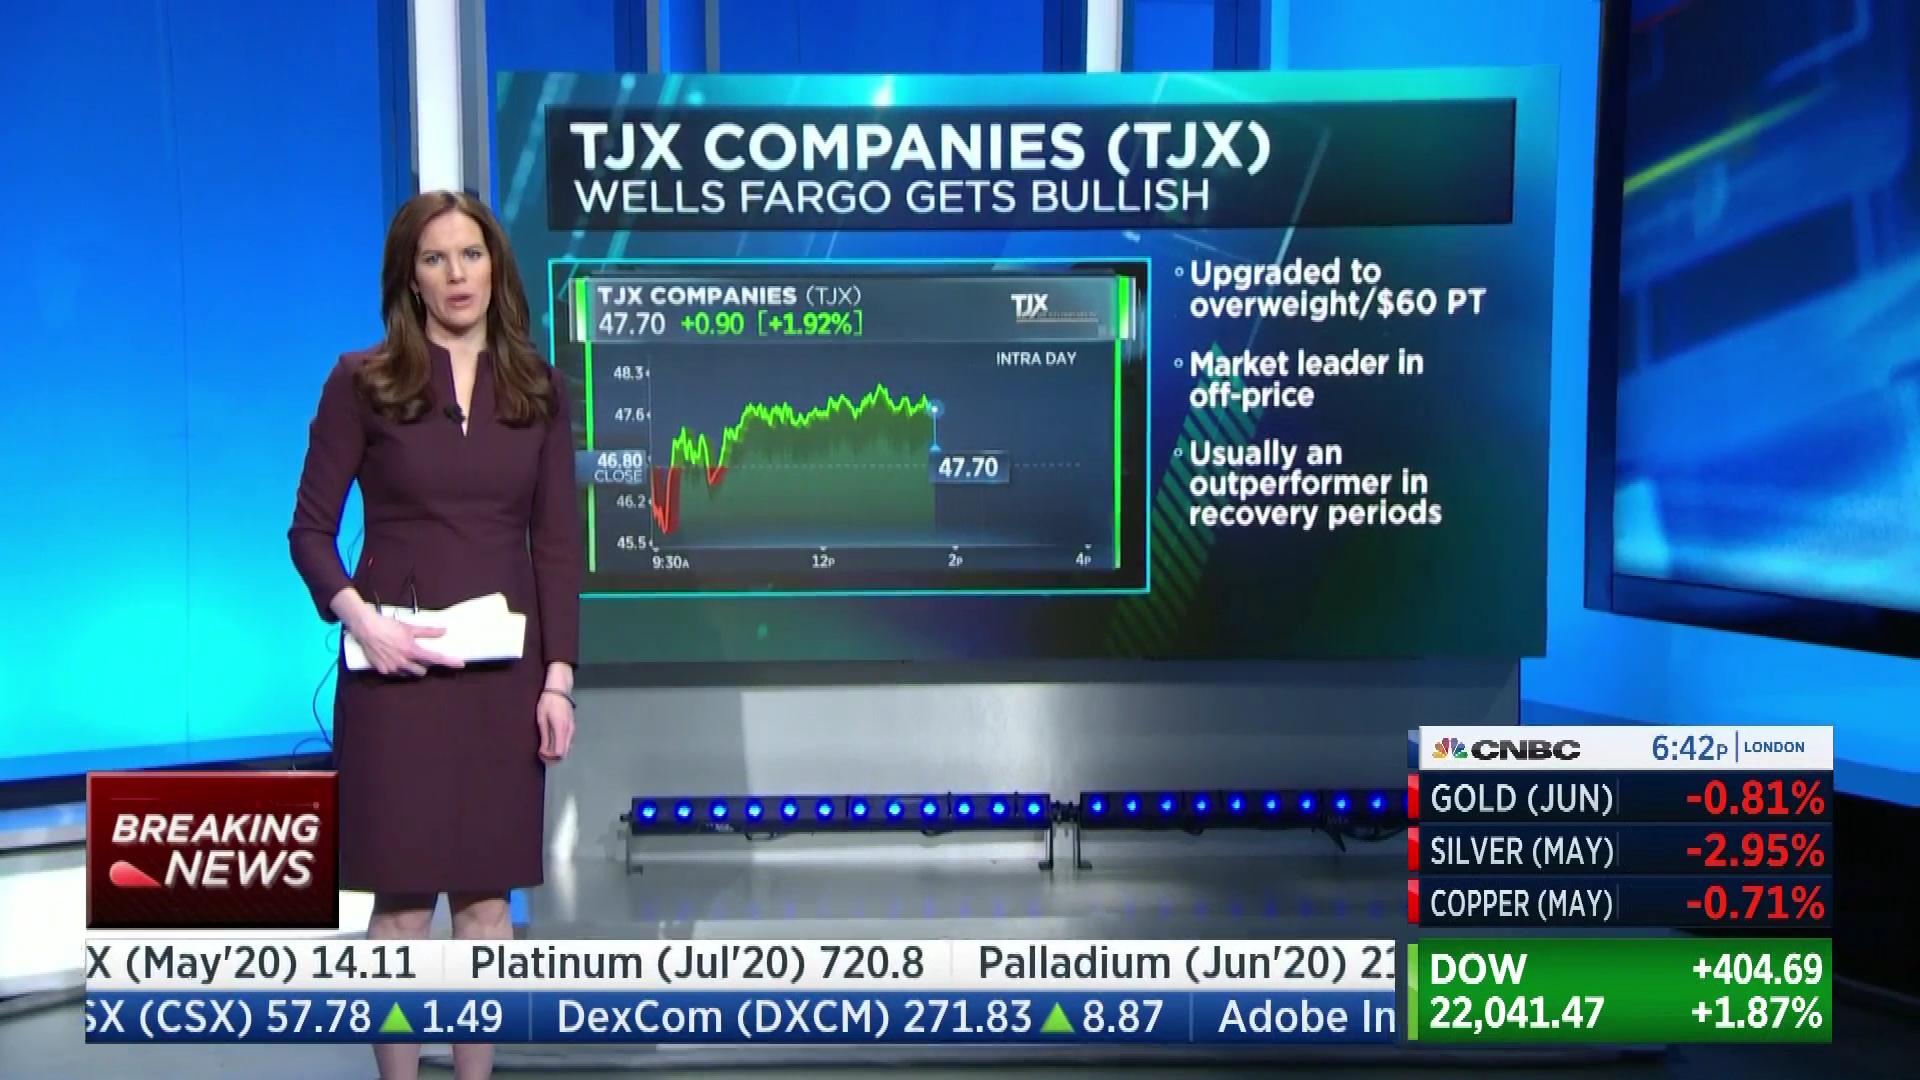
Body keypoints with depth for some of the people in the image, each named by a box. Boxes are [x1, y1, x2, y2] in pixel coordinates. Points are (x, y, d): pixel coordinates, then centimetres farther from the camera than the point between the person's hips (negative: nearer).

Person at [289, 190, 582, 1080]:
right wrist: (359, 619, -16)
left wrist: (557, 676, -2)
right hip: (398, 668, -2)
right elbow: (310, 529, 1)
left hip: (504, 668, 2)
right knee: (402, 899, 3)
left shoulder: (538, 390, 6)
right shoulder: (362, 382, 0)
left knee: (487, 894, 9)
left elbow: (556, 544, 4)